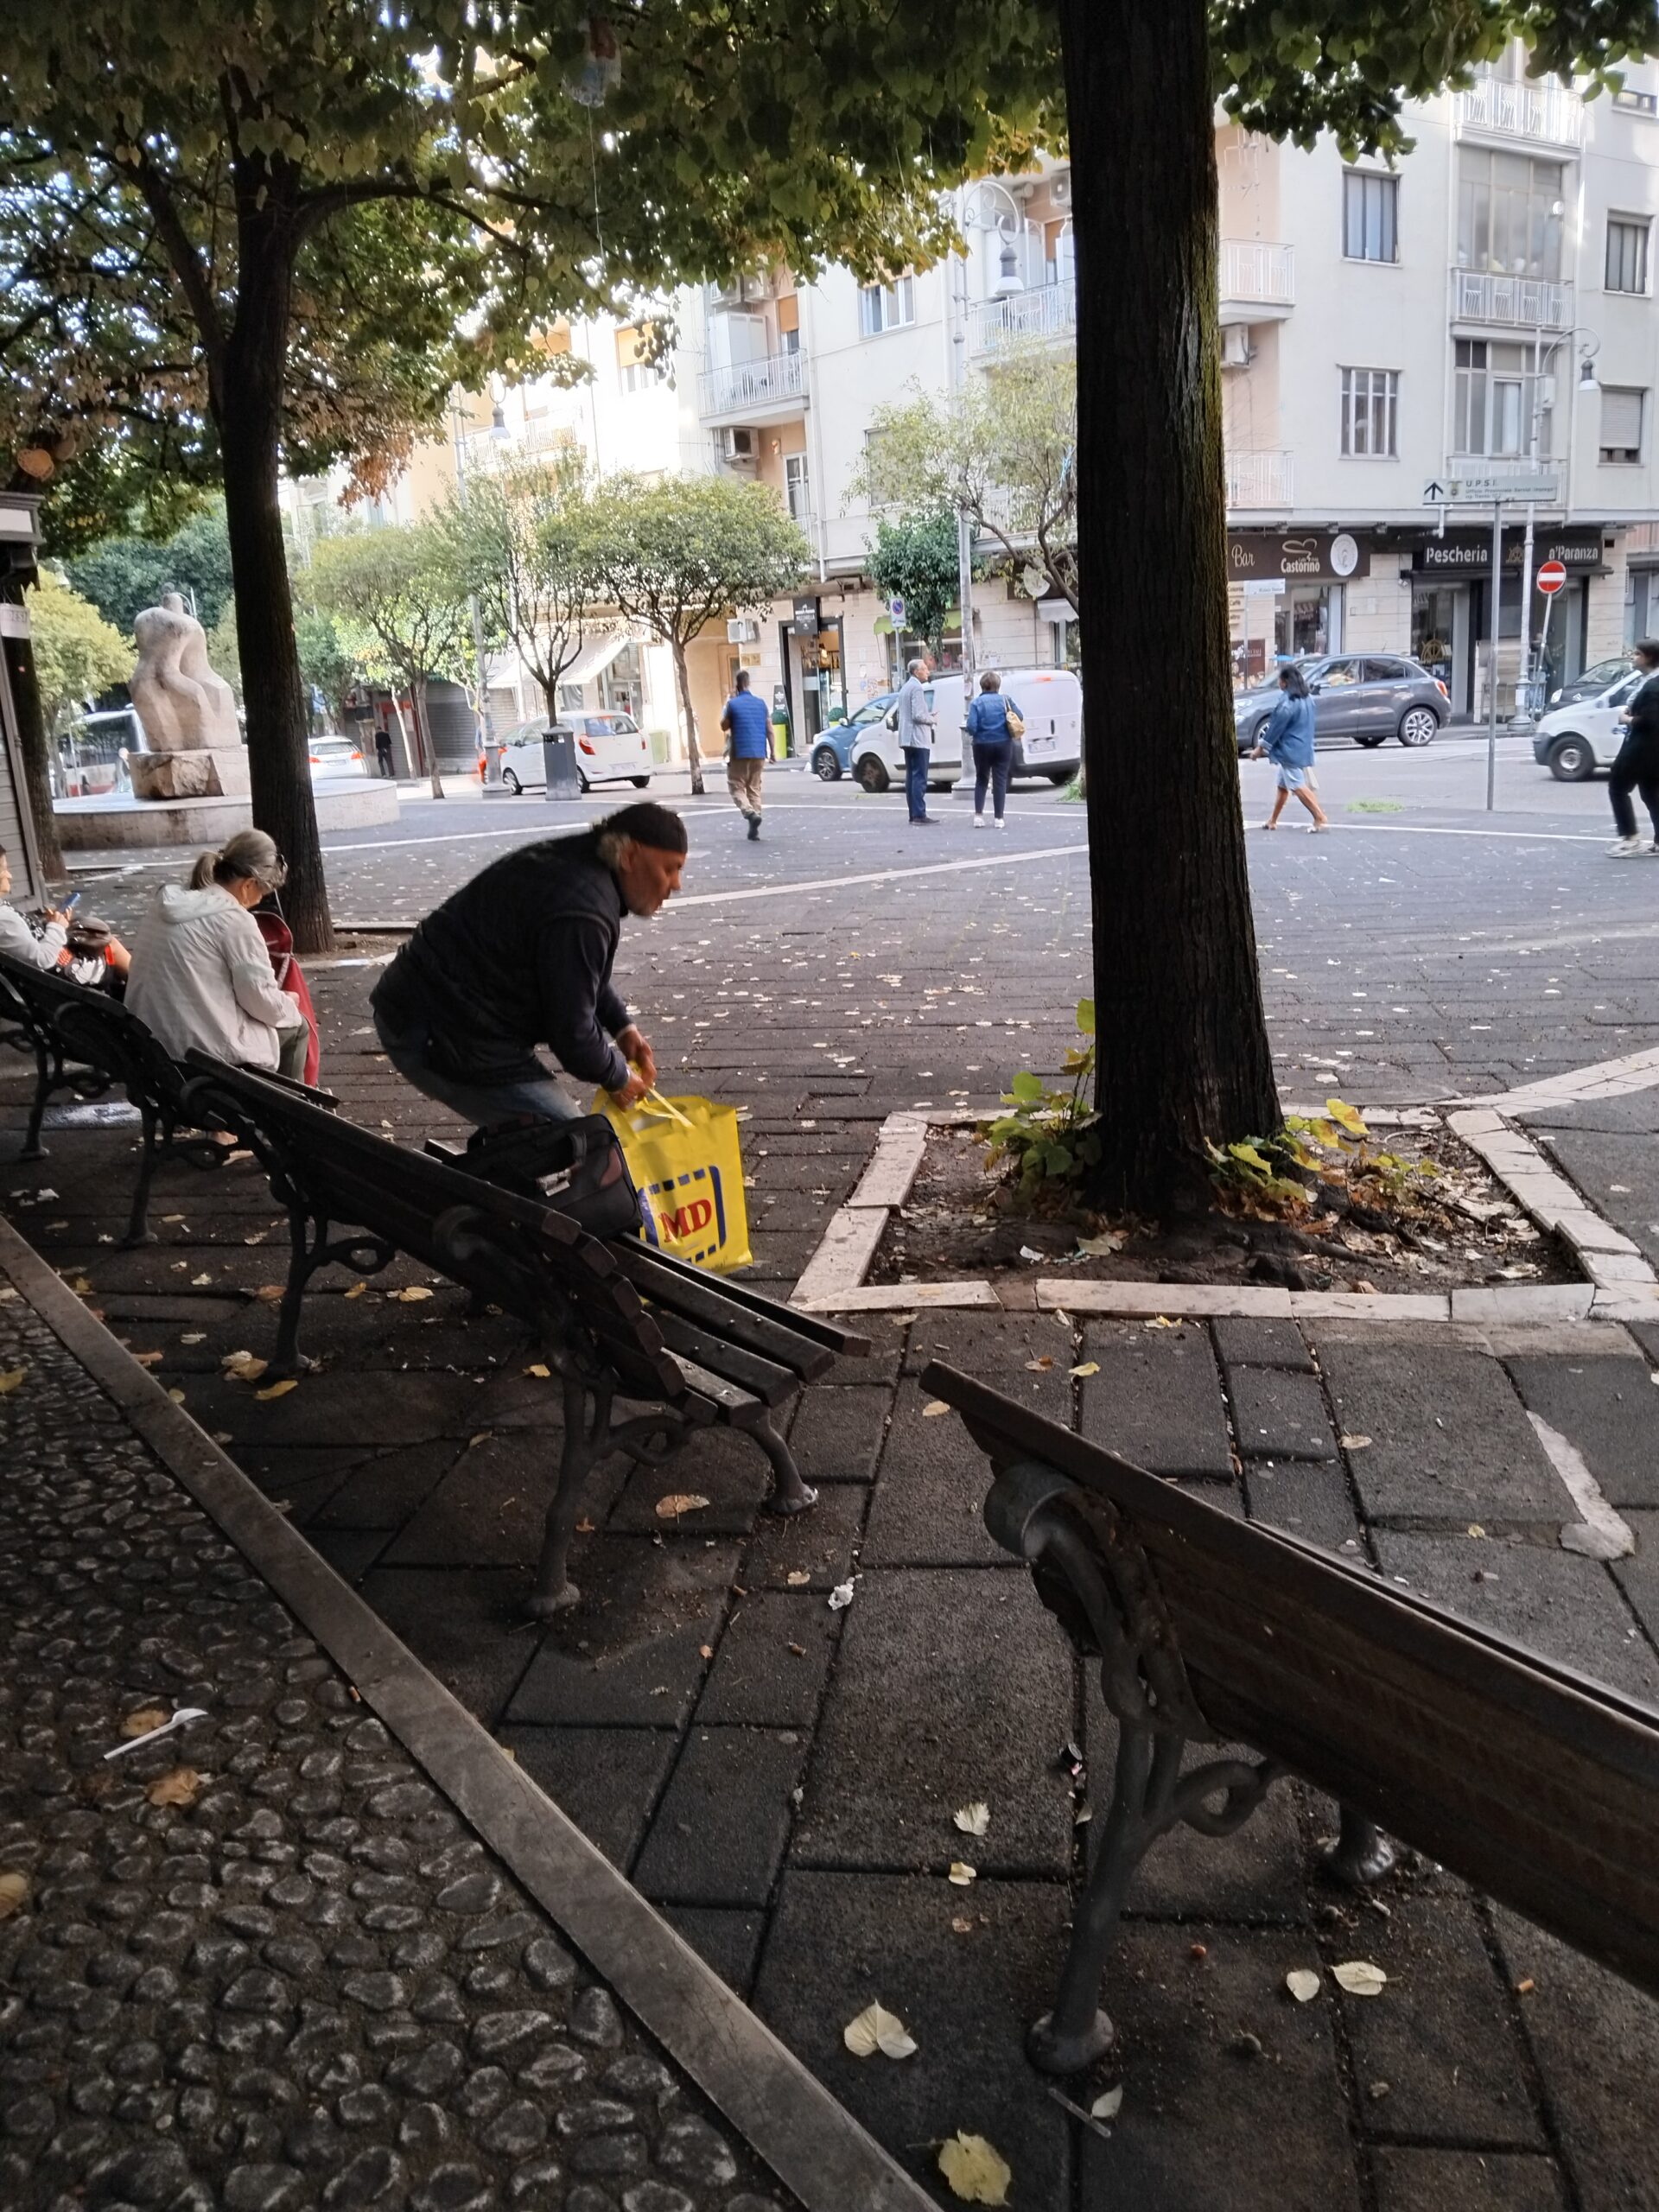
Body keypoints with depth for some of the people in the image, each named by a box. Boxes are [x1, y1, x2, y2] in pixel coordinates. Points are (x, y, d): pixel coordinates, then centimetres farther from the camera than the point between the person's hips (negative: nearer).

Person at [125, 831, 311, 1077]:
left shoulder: (165, 902, 7)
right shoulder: (235, 920, -16)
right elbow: (262, 1002, -13)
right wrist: (288, 1004, 9)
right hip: (208, 1052, -8)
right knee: (296, 1026, 18)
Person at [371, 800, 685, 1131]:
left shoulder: (570, 859, 7)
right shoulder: (582, 914, -26)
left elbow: (576, 977, 22)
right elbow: (571, 1033, -19)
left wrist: (623, 1026, 12)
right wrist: (617, 1077, -2)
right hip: (444, 1043, -11)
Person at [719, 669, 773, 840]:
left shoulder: (733, 704, -7)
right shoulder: (761, 703, 5)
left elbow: (724, 726, 6)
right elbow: (769, 730, 5)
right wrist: (771, 752, 12)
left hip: (739, 753, -4)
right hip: (759, 754, 4)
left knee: (737, 787, 5)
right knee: (754, 789, 12)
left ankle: (750, 813, -22)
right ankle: (754, 829, 8)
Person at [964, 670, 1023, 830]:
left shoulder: (976, 703, -6)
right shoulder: (1006, 700, -1)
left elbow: (971, 726, -14)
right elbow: (1019, 718, -7)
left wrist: (975, 733, 7)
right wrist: (1011, 732, 10)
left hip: (982, 745, 0)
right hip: (1003, 744, 0)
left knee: (981, 780, 14)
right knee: (1000, 780, 5)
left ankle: (978, 815, 6)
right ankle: (999, 818, 4)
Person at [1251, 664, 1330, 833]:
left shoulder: (1288, 703, -18)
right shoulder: (1307, 700, 10)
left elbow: (1276, 728, -15)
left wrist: (1260, 747, -6)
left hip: (1290, 751, -10)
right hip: (1303, 748, 10)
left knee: (1298, 786, -8)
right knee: (1283, 785, 17)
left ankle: (1321, 818, -12)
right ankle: (1272, 820, 25)